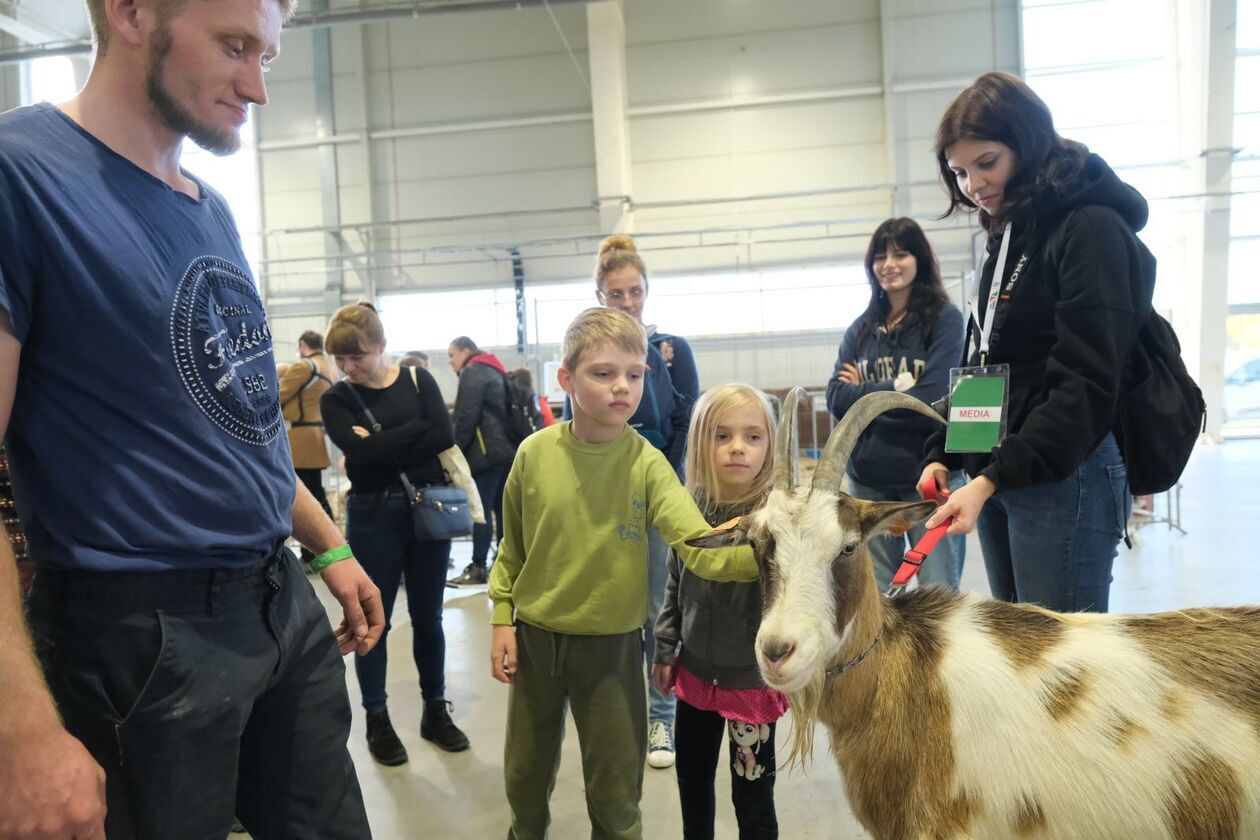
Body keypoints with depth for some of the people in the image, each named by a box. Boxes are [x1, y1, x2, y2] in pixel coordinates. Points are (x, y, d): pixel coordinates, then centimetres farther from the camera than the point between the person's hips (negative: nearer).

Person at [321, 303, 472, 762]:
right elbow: (361, 453, -18)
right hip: (373, 517, -1)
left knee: (428, 617, 12)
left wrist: (383, 447, -14)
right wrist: (415, 430, -15)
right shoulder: (337, 399, 0)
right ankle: (377, 718, 26)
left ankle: (435, 710, 28)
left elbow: (444, 437, -13)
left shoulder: (417, 379, 2)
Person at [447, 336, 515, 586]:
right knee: (502, 509, 9)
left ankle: (478, 568, -6)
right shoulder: (495, 371, 22)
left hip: (488, 452, -9)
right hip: (508, 449, 9)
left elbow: (466, 418, -12)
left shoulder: (472, 372, -4)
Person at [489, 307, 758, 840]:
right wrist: (502, 619, 1)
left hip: (612, 644, -2)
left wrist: (761, 558, -43)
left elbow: (700, 546, -26)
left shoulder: (646, 463, -14)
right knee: (526, 774, 23)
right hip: (535, 637, 2)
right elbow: (512, 546, 3)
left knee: (616, 792, 11)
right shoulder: (535, 452, -9)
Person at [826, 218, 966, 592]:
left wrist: (865, 391, -7)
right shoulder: (861, 328, 10)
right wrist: (895, 388, -11)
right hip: (868, 479, 4)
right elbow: (836, 399, 1)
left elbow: (932, 399, -15)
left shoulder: (945, 318, -3)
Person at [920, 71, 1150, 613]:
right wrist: (942, 456, 8)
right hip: (997, 477, 8)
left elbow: (1085, 383, -17)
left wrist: (991, 479, -23)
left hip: (1064, 477, -8)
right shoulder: (1007, 236, 17)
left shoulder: (1091, 229, -9)